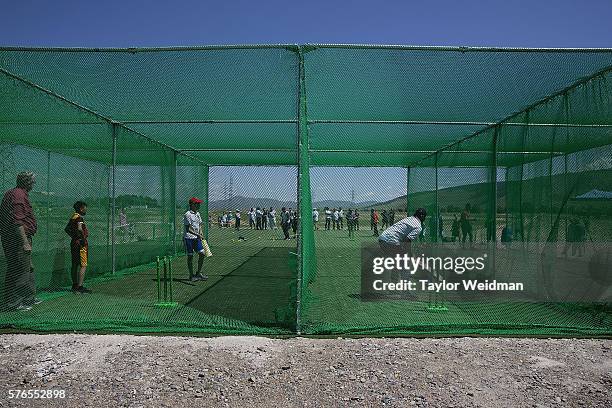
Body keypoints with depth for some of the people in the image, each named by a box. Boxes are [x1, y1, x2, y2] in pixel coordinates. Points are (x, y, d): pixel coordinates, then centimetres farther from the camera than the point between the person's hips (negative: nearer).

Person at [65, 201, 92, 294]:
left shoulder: (73, 217, 15)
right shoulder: (79, 218, -14)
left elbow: (66, 229, 26)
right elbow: (79, 228, -32)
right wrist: (82, 238, -19)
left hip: (74, 243, 10)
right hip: (81, 244, -10)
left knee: (75, 265, 15)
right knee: (83, 265, -8)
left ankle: (75, 285, 24)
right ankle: (80, 287, -11)